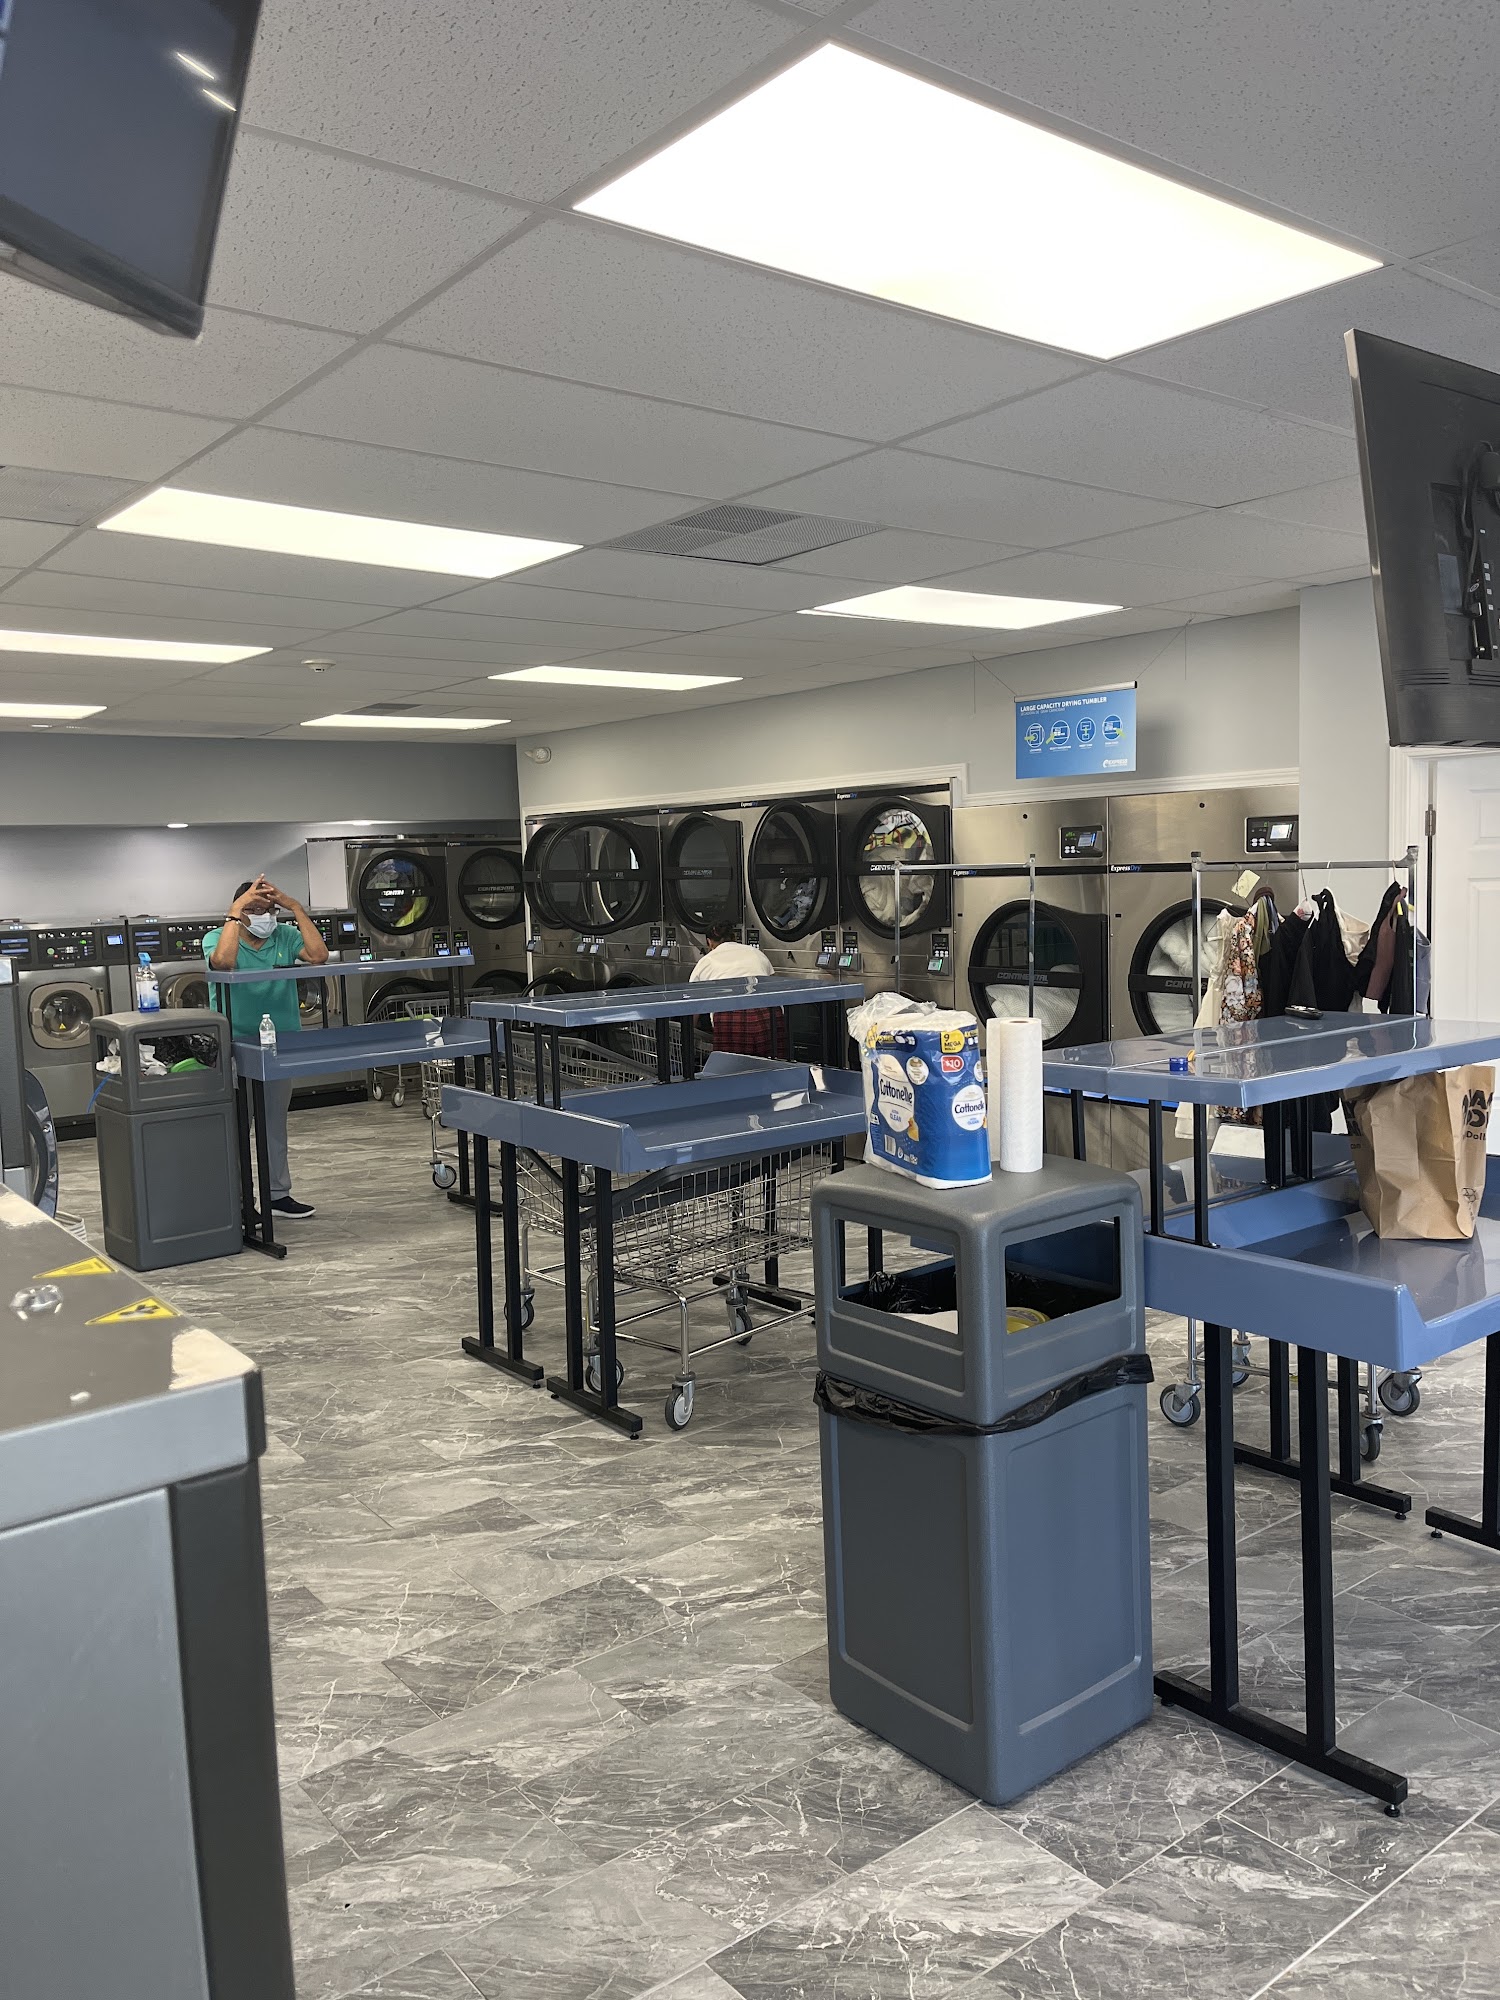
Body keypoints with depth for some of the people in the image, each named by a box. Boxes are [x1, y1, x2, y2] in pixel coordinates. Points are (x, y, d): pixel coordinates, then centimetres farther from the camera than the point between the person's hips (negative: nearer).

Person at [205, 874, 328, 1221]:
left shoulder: (285, 936, 2)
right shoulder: (216, 937, -7)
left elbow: (319, 955, -14)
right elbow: (222, 962, -30)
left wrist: (296, 908, -14)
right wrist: (236, 910, -26)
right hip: (235, 1042, -4)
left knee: (274, 1120, 16)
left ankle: (277, 1193, 27)